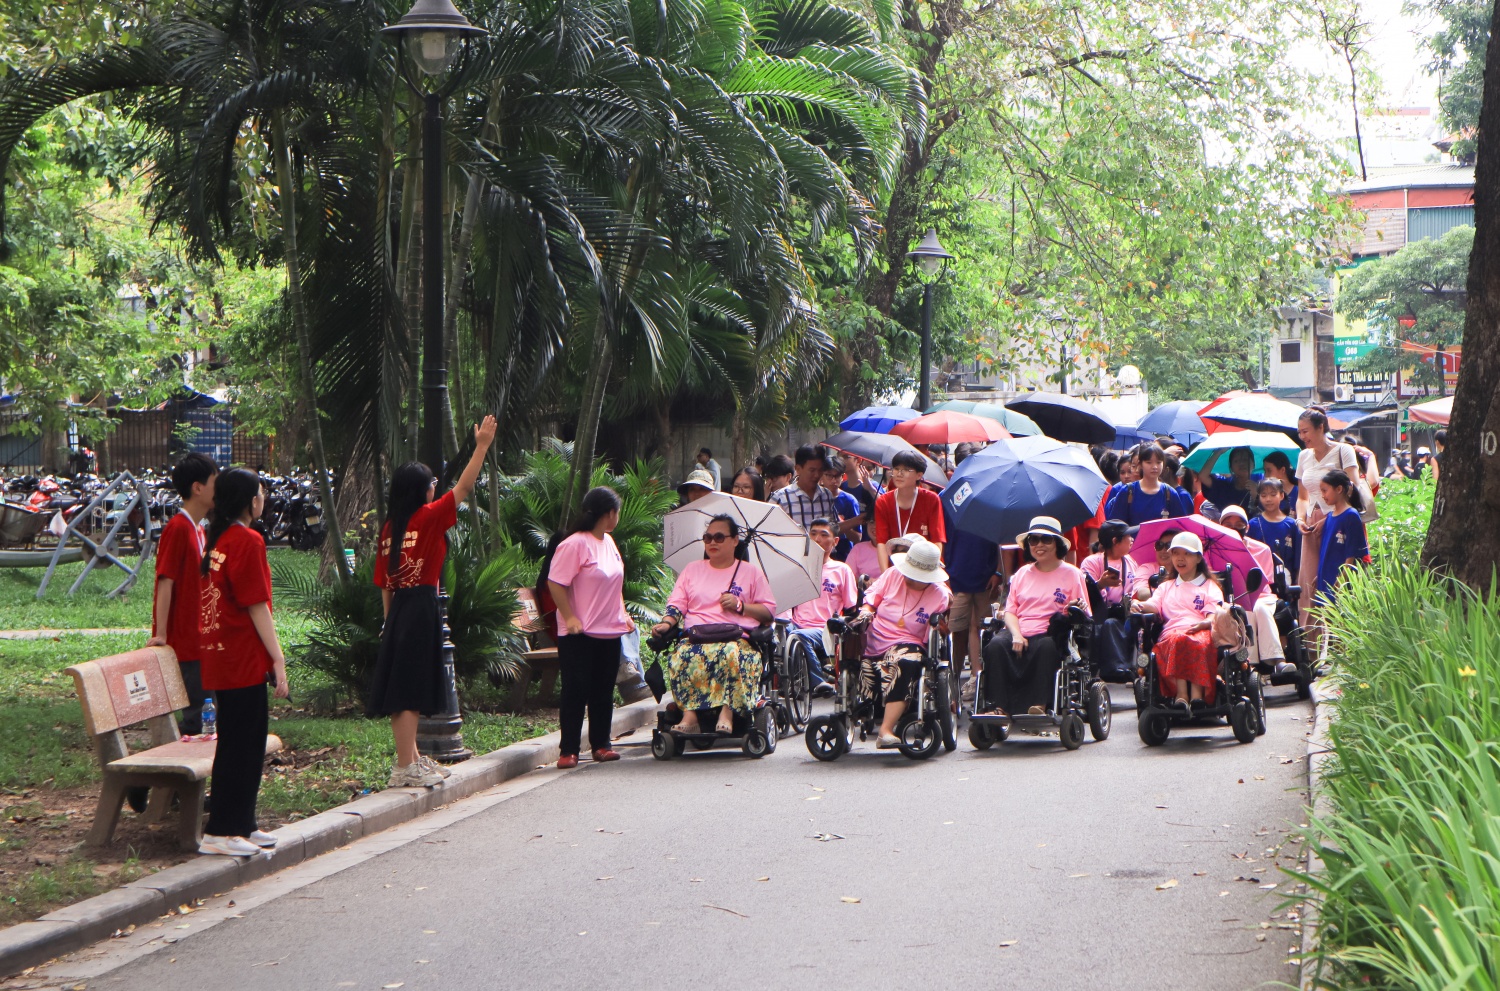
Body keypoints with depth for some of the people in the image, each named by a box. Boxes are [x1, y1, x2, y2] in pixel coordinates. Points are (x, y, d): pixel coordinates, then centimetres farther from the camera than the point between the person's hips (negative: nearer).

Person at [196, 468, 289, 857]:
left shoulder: (215, 539, 14)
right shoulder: (248, 541, -13)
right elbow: (257, 606, -15)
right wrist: (277, 658, -13)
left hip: (219, 658, 9)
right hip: (243, 659, -9)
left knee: (244, 740, 15)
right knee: (241, 743, -4)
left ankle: (241, 825, 21)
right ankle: (221, 832, -1)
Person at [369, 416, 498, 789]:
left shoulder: (389, 529, 10)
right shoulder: (428, 518, -8)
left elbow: (383, 583, 12)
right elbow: (464, 487, -4)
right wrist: (482, 445, 2)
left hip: (398, 608, 7)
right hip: (421, 609, -7)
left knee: (402, 691, 13)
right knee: (410, 691, -7)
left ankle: (411, 759, 24)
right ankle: (405, 768, -7)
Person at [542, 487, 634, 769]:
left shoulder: (608, 542, 14)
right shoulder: (574, 544, -14)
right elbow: (555, 582, -17)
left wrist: (623, 614, 16)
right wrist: (570, 617, -20)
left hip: (610, 631, 8)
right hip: (581, 634, -8)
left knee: (604, 692, 10)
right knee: (576, 692, -4)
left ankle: (601, 745, 18)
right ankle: (568, 751, 0)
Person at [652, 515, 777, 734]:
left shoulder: (750, 572, 18)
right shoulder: (692, 570, 25)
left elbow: (770, 611, 12)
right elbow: (676, 604, 15)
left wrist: (740, 606, -4)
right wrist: (666, 623, -6)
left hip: (736, 637, -2)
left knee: (732, 654, -39)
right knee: (681, 656, -35)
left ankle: (727, 714, -42)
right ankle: (689, 716, -40)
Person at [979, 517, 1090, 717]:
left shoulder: (1071, 574, 11)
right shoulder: (1022, 573, 22)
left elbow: (1085, 616, 7)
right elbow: (1010, 610, 15)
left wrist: (1079, 612, -19)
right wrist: (1016, 635, -5)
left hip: (1052, 635, -3)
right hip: (1020, 634, 3)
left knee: (1046, 646, -39)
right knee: (996, 644, -29)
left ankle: (1040, 704, -42)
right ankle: (998, 706, -35)